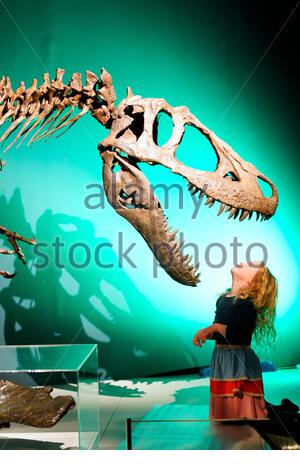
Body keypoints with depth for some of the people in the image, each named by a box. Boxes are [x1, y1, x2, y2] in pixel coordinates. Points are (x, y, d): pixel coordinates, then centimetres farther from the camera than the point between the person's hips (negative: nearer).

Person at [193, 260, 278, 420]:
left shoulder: (247, 302, -16)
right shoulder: (223, 298, 9)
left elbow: (239, 333, -28)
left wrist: (215, 327, -19)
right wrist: (207, 332, -2)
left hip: (239, 363, -8)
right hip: (220, 358, 8)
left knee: (239, 411, 0)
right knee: (222, 410, 18)